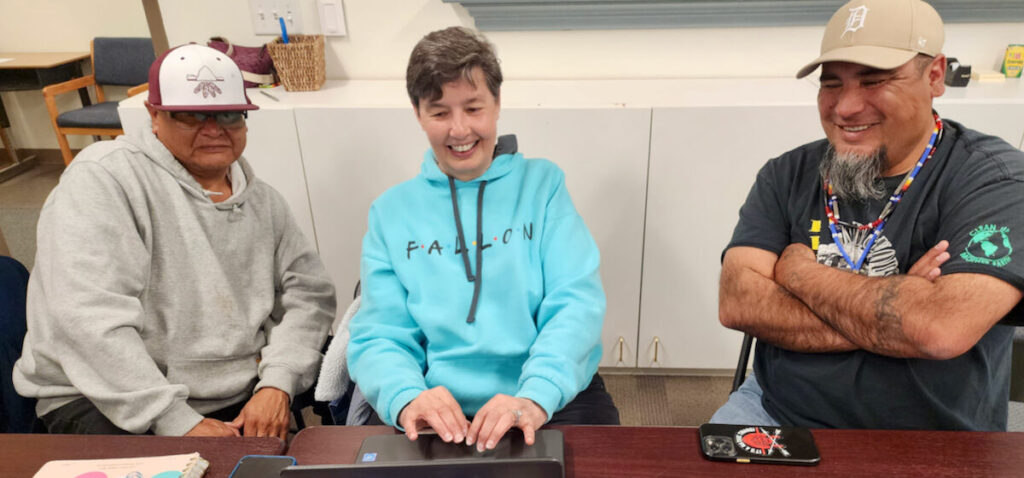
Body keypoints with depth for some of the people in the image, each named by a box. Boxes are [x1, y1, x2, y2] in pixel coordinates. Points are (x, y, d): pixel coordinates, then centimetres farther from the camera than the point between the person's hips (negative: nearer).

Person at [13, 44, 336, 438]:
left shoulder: (261, 199, 9)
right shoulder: (104, 176, -9)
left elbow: (308, 290, 6)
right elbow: (88, 315, -19)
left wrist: (277, 381, -12)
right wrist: (177, 422, -22)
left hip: (240, 398, 5)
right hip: (109, 402, -4)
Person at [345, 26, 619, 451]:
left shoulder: (542, 184, 5)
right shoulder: (392, 212, 9)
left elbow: (576, 302, -5)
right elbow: (379, 335, 3)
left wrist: (535, 397, -22)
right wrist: (407, 399, -18)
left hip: (555, 400, 0)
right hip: (443, 416, 1)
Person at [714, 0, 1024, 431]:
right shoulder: (787, 176, 0)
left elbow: (943, 329, -25)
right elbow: (736, 303, -11)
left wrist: (800, 272, -12)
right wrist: (888, 317, -18)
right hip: (777, 413, 2)